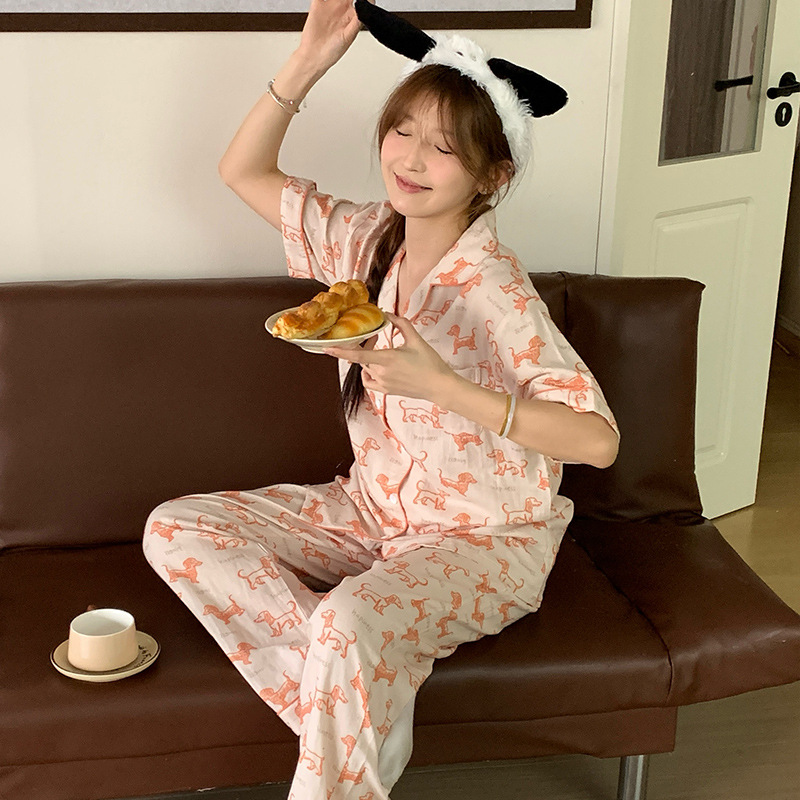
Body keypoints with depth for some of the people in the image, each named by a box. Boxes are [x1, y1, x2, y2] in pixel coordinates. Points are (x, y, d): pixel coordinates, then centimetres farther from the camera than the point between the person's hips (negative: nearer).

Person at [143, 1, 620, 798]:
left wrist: (439, 385, -33)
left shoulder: (492, 292, -22)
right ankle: (367, 695, -10)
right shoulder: (366, 239, -2)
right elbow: (242, 171, 6)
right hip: (371, 511, 7)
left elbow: (596, 440, -28)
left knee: (349, 627, -37)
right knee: (176, 530, -6)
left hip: (482, 541, -7)